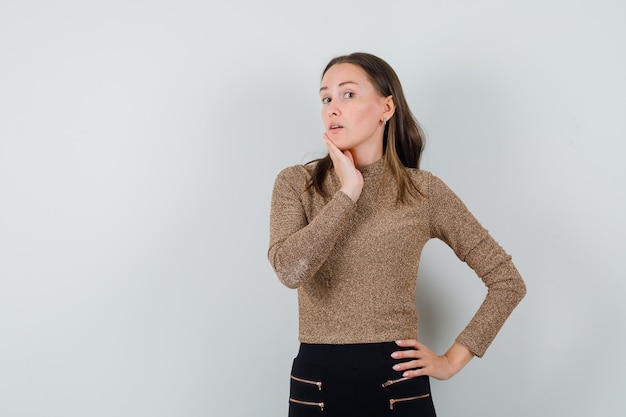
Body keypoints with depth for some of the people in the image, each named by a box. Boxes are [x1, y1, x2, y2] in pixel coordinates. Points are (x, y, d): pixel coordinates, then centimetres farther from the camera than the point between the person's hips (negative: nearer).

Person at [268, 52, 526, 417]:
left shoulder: (424, 191, -2)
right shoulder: (296, 184, -1)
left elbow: (507, 281, 2)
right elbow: (290, 270, -19)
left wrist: (453, 360, -2)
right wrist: (347, 192, -14)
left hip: (398, 383, 0)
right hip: (317, 382, 1)